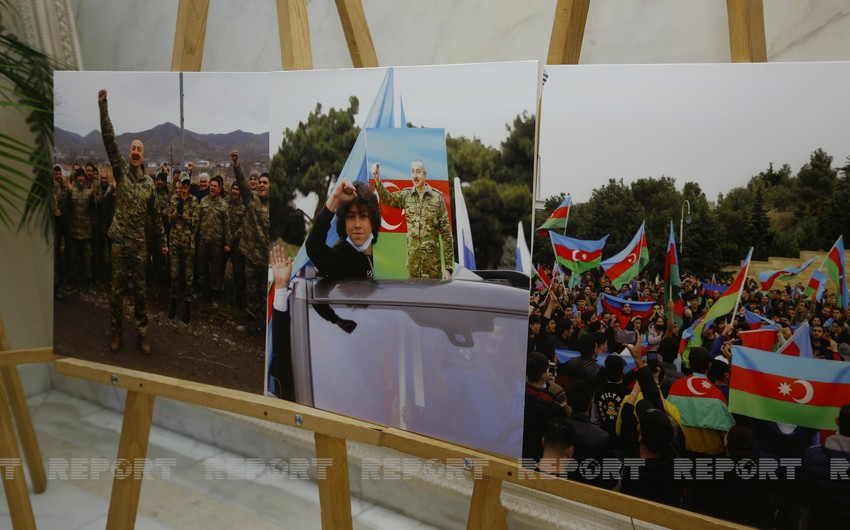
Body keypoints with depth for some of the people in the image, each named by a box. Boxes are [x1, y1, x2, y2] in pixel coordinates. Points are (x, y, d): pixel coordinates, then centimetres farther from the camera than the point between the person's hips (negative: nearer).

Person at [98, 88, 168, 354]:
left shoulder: (149, 182, 7)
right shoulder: (121, 171, 0)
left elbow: (155, 215, 14)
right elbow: (109, 140, -12)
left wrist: (163, 241, 14)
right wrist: (103, 106, -22)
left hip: (139, 242, 2)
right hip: (119, 240, -2)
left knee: (139, 289, 7)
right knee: (117, 288, 5)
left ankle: (142, 331, 15)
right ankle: (116, 330, 18)